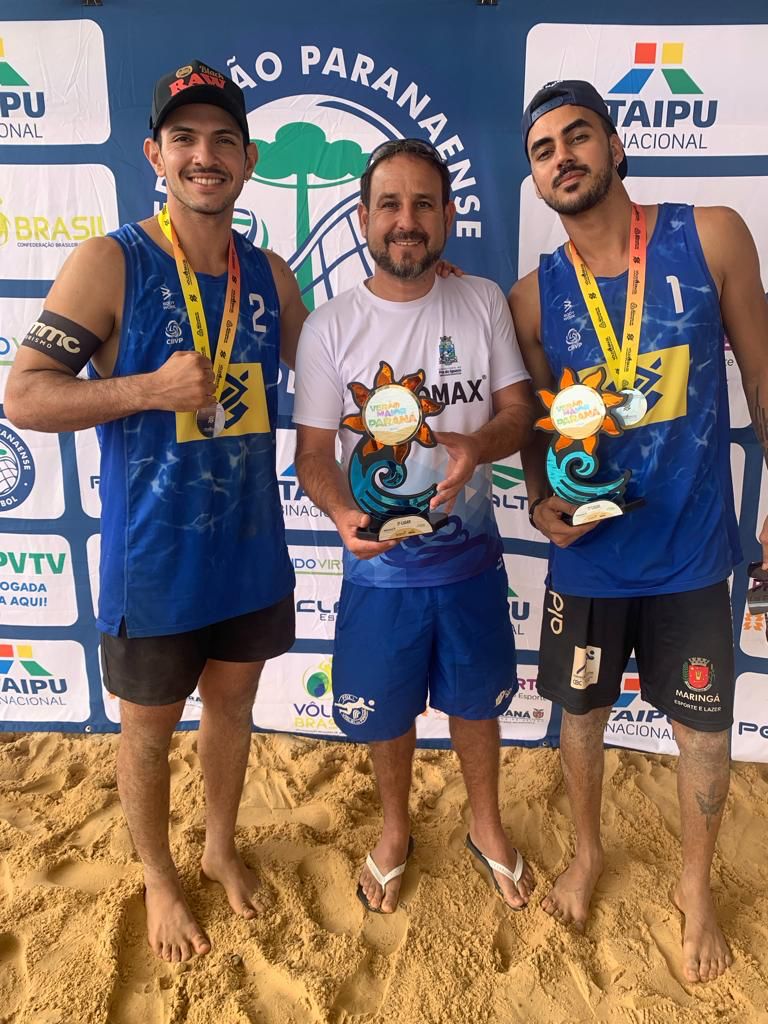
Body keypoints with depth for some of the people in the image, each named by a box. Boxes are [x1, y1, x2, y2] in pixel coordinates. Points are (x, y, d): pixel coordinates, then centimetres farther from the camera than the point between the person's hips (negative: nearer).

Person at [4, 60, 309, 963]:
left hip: (251, 549, 5)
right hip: (152, 558, -4)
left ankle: (221, 848, 48)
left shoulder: (269, 274, 3)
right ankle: (159, 879, 43)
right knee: (149, 726, 15)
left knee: (232, 700, 21)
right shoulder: (111, 264, -11)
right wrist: (151, 388, -24)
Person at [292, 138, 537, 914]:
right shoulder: (330, 326, -9)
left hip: (471, 555, 2)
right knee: (386, 710, 16)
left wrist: (478, 444, -25)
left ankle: (486, 827, 47)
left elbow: (520, 409, -2)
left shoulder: (482, 303, -3)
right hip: (381, 565, -1)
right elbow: (313, 451, -8)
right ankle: (395, 831, 46)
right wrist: (343, 514, -29)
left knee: (474, 699, 20)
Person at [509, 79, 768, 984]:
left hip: (692, 550, -1)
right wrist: (540, 501, -10)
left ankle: (695, 885, 41)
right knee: (582, 714, 17)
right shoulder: (533, 297, -3)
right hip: (589, 557, 1)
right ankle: (587, 853, 46)